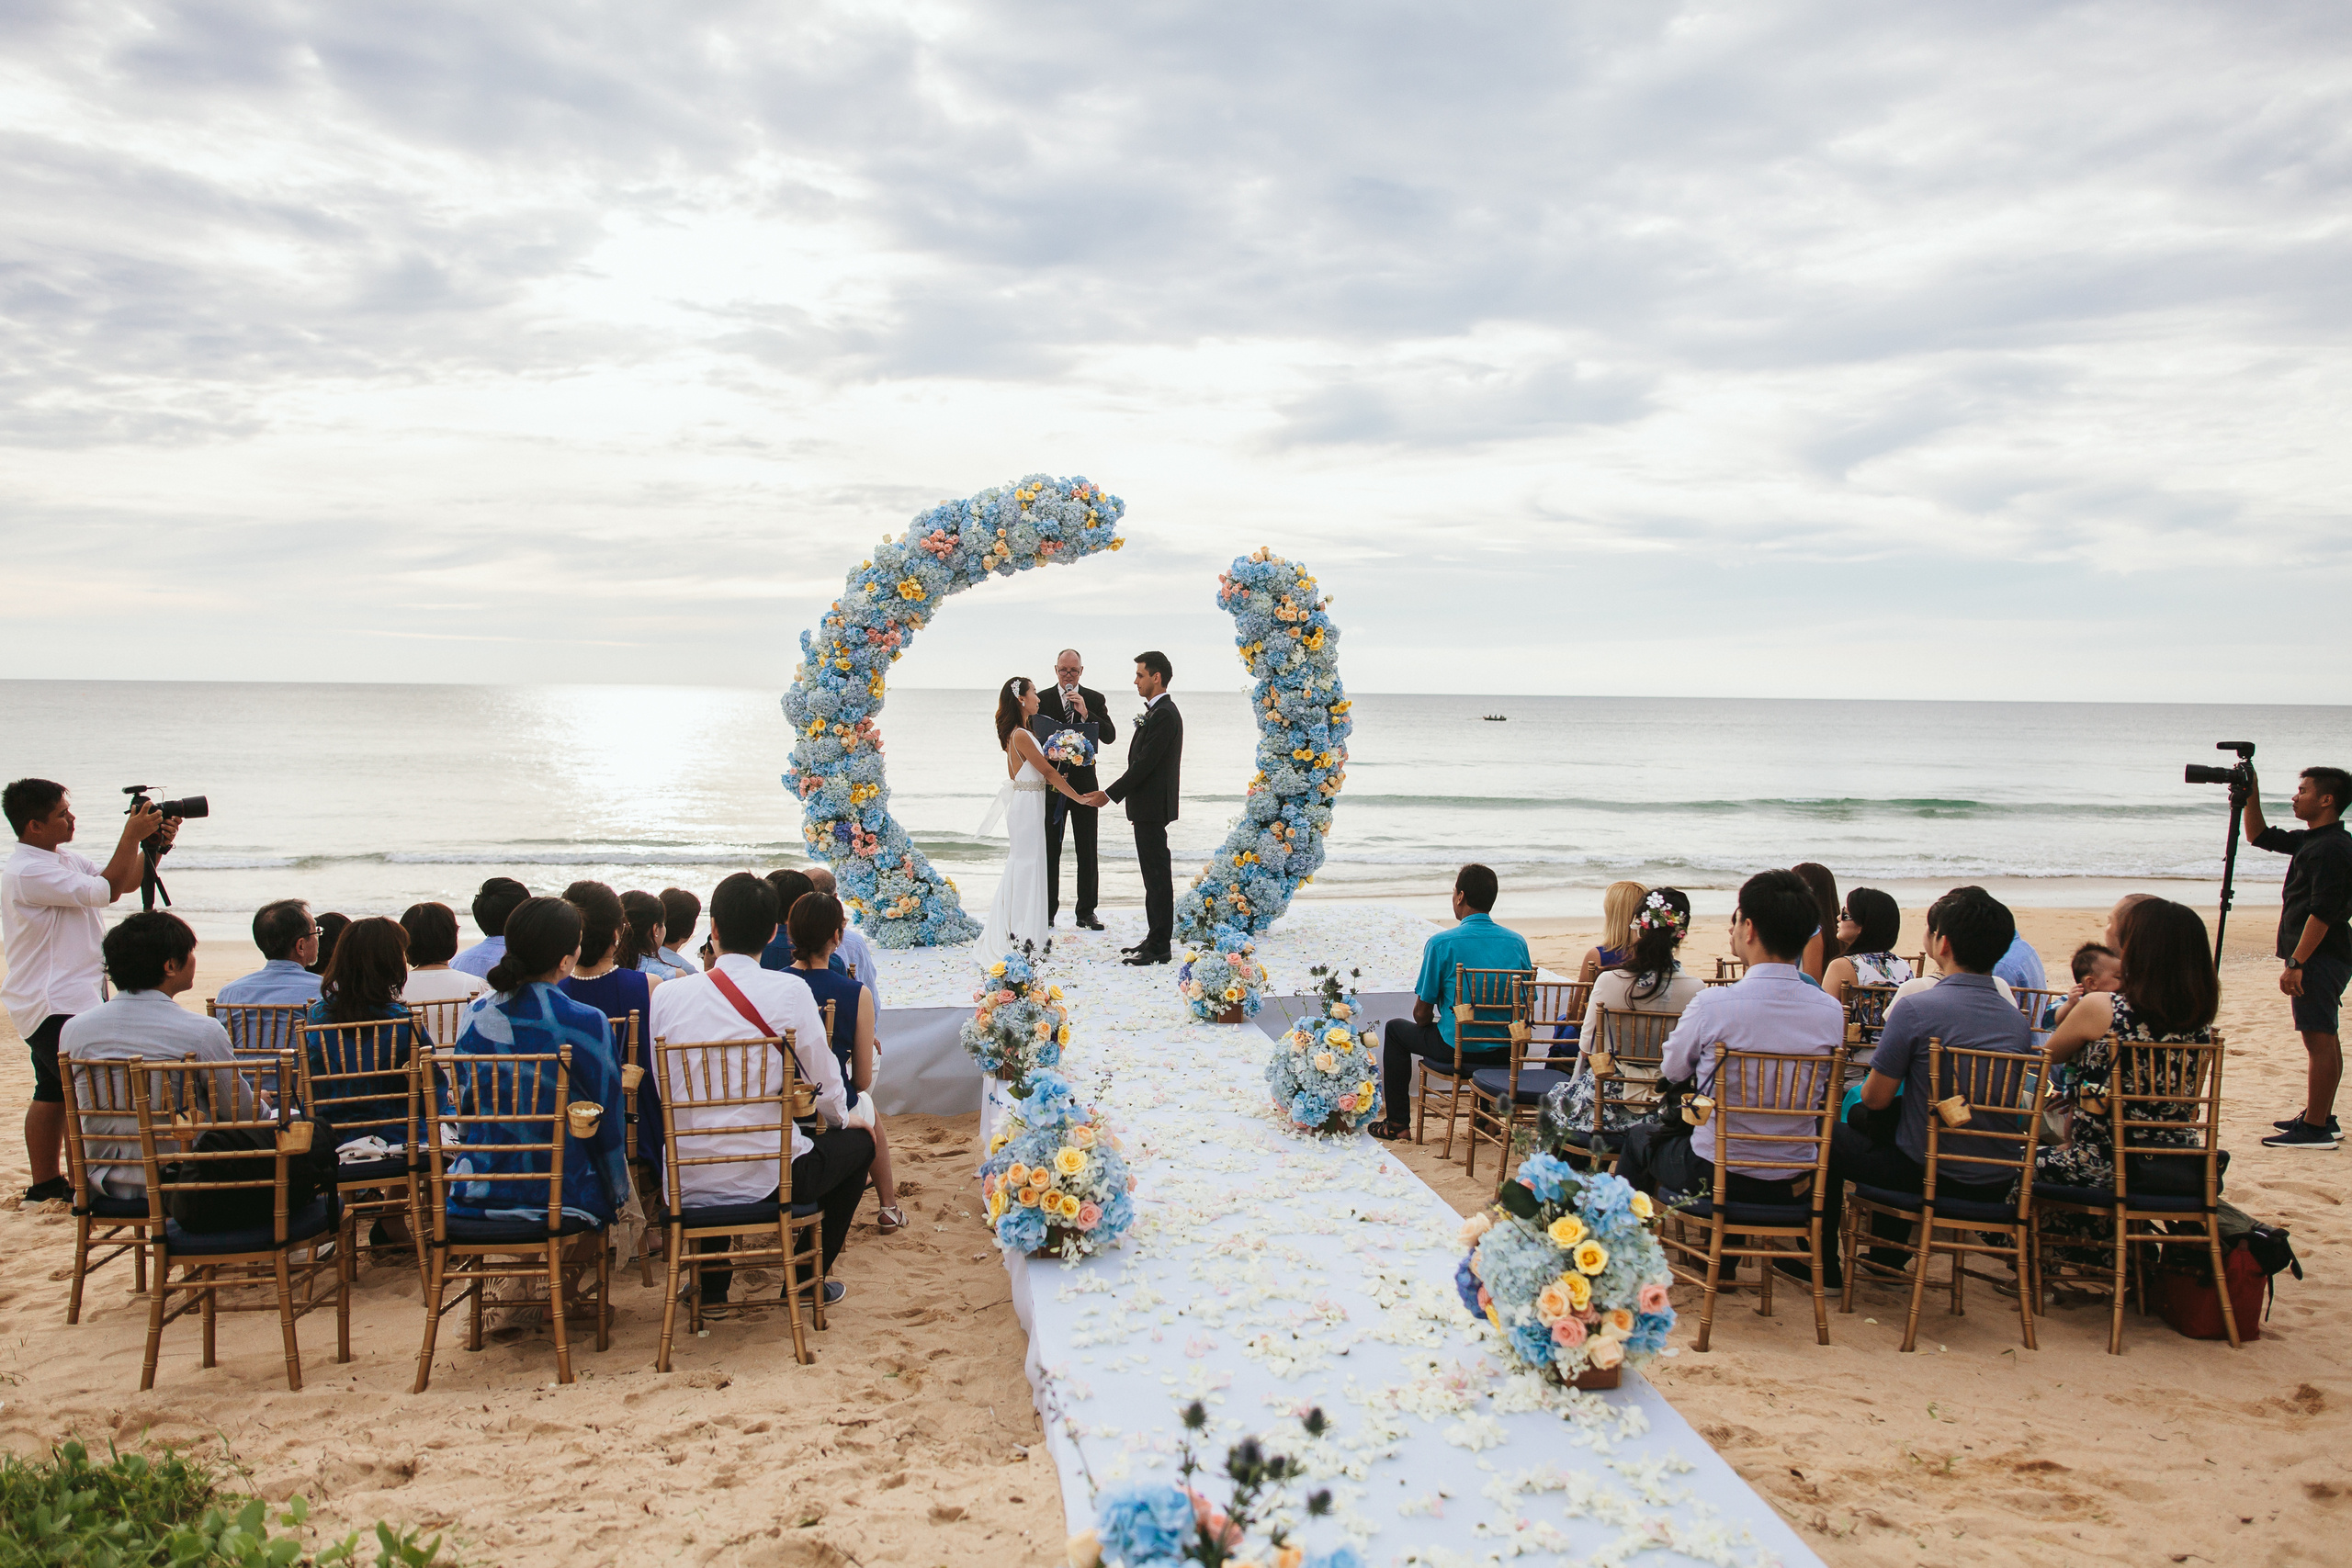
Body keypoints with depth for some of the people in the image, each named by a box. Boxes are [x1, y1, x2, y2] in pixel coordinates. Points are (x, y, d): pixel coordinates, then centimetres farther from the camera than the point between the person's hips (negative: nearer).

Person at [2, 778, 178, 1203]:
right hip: (55, 1004, -11)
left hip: (65, 998, 11)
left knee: (53, 1092, 15)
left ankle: (45, 1182, 24)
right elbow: (105, 891, -21)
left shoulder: (63, 857, 12)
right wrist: (131, 836, -15)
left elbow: (124, 881, 19)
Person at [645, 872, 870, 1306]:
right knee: (858, 1142, 25)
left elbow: (664, 1091, 7)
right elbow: (823, 1081, -3)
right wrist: (841, 1120, 20)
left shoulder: (667, 996, -3)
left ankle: (712, 1285, 36)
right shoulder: (790, 991, -11)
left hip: (688, 1187, 4)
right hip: (770, 1179, -4)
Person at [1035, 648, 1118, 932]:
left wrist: (1086, 713, -18)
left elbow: (1110, 736, -5)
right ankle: (1047, 912, 8)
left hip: (1084, 782, 1)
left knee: (1087, 851, 5)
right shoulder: (1041, 699, 2)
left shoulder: (1095, 700, 5)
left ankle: (1086, 912, 12)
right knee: (1049, 851, 2)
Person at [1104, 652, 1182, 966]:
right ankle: (1155, 939, 21)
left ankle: (1160, 947, -2)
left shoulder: (1163, 715, -17)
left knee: (1157, 876, -6)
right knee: (1154, 874, 14)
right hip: (1149, 807, 11)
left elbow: (1144, 763, -21)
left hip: (1152, 807, -11)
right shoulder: (1159, 711, 16)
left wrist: (1111, 794, -16)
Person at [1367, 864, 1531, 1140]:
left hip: (1457, 1050, -4)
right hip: (1505, 1054, 4)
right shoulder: (1517, 941, -1)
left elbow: (1422, 1014, -7)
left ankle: (1397, 1122, 27)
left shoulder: (1441, 943, -13)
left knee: (1395, 1028, 23)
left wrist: (1429, 1023, 16)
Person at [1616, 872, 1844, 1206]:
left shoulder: (1712, 1004, -22)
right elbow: (1822, 1091, 6)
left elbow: (1672, 1072, -4)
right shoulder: (1832, 1012, -10)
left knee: (1639, 1135, 26)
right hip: (1796, 1185, 4)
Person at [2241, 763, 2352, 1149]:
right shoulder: (2311, 840, 13)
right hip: (2321, 957, 11)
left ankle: (2316, 1130, -6)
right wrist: (2251, 796, 17)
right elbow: (2261, 837, 29)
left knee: (2319, 1040, -8)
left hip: (2319, 958, -11)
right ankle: (2320, 1118, 24)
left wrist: (2296, 962, -23)